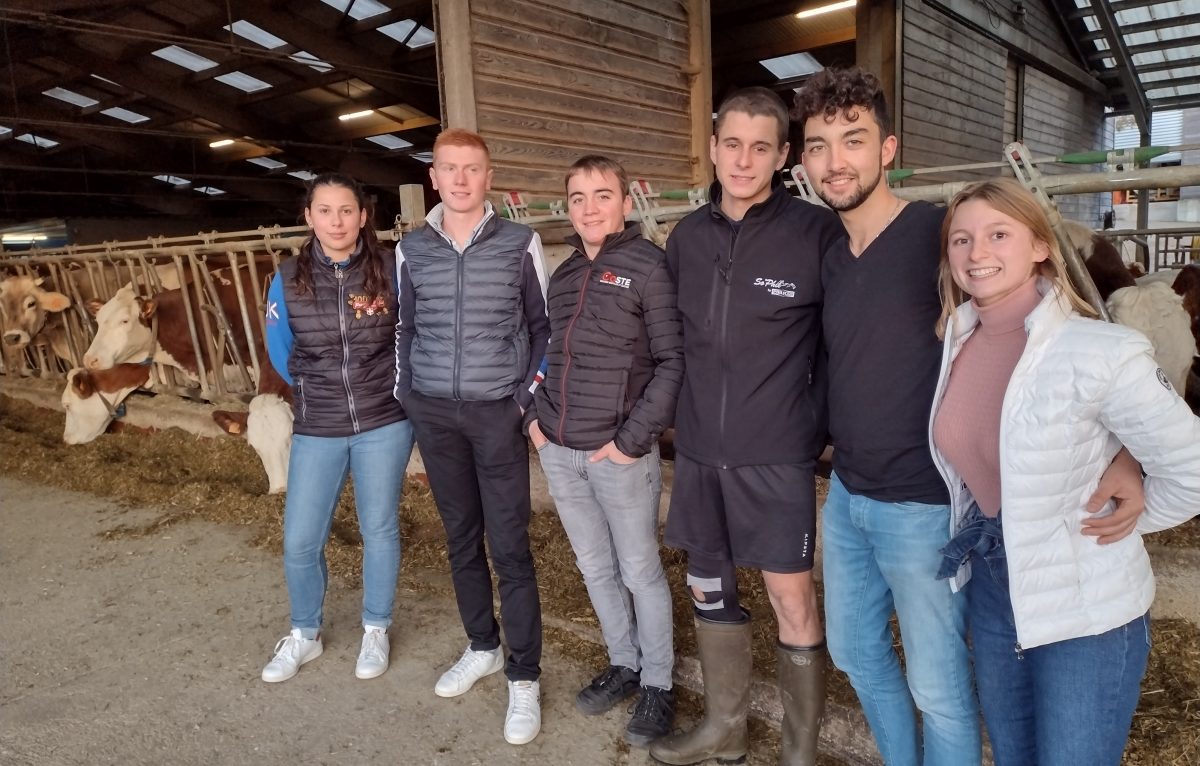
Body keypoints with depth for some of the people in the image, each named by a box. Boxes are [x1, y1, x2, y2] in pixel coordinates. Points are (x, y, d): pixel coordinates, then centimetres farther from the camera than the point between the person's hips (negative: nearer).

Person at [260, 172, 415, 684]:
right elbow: (280, 352, 10)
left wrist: (392, 388, 8)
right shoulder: (288, 280, -3)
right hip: (316, 430, 2)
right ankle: (303, 635, 31)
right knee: (299, 540, 6)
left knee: (379, 529, 11)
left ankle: (376, 631, 31)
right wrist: (318, 391, 13)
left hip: (384, 423, -1)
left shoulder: (391, 271, -8)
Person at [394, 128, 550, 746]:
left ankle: (523, 677, 12)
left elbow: (543, 326, 2)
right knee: (461, 538, 14)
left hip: (498, 414, -3)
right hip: (433, 415, 3)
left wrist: (531, 398, -3)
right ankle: (482, 647, 32)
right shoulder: (411, 249, 5)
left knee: (509, 546, -1)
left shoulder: (520, 243, -2)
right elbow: (405, 329, 13)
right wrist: (404, 398, 8)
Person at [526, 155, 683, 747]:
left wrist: (634, 439, -16)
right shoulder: (564, 273, 11)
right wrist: (535, 416, 6)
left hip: (619, 454, -6)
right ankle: (623, 664, 37)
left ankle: (658, 685, 26)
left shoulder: (648, 265, -8)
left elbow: (673, 361, -13)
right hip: (559, 452, 6)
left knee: (640, 572, 8)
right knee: (595, 569, 18)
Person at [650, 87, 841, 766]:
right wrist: (689, 414, 11)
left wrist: (816, 423, -7)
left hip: (777, 454, -5)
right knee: (709, 587, 16)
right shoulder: (687, 236, 5)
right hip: (699, 449, 5)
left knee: (792, 597, 4)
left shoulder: (818, 232, -9)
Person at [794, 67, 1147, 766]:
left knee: (937, 686, 8)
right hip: (845, 497, 7)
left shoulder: (942, 235, -15)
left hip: (923, 508, -7)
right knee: (856, 653, 21)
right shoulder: (831, 260, 6)